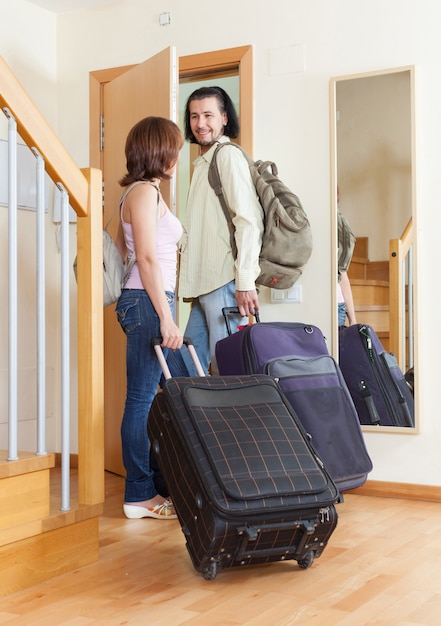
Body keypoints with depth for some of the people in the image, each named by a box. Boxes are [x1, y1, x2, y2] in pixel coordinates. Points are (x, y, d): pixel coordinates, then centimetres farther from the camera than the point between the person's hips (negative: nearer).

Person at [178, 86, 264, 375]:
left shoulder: (229, 156, -6)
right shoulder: (203, 162, 22)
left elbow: (249, 220, -15)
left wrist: (246, 281, -20)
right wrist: (193, 285, 16)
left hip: (225, 284, -9)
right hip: (204, 285, 9)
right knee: (188, 368, 10)